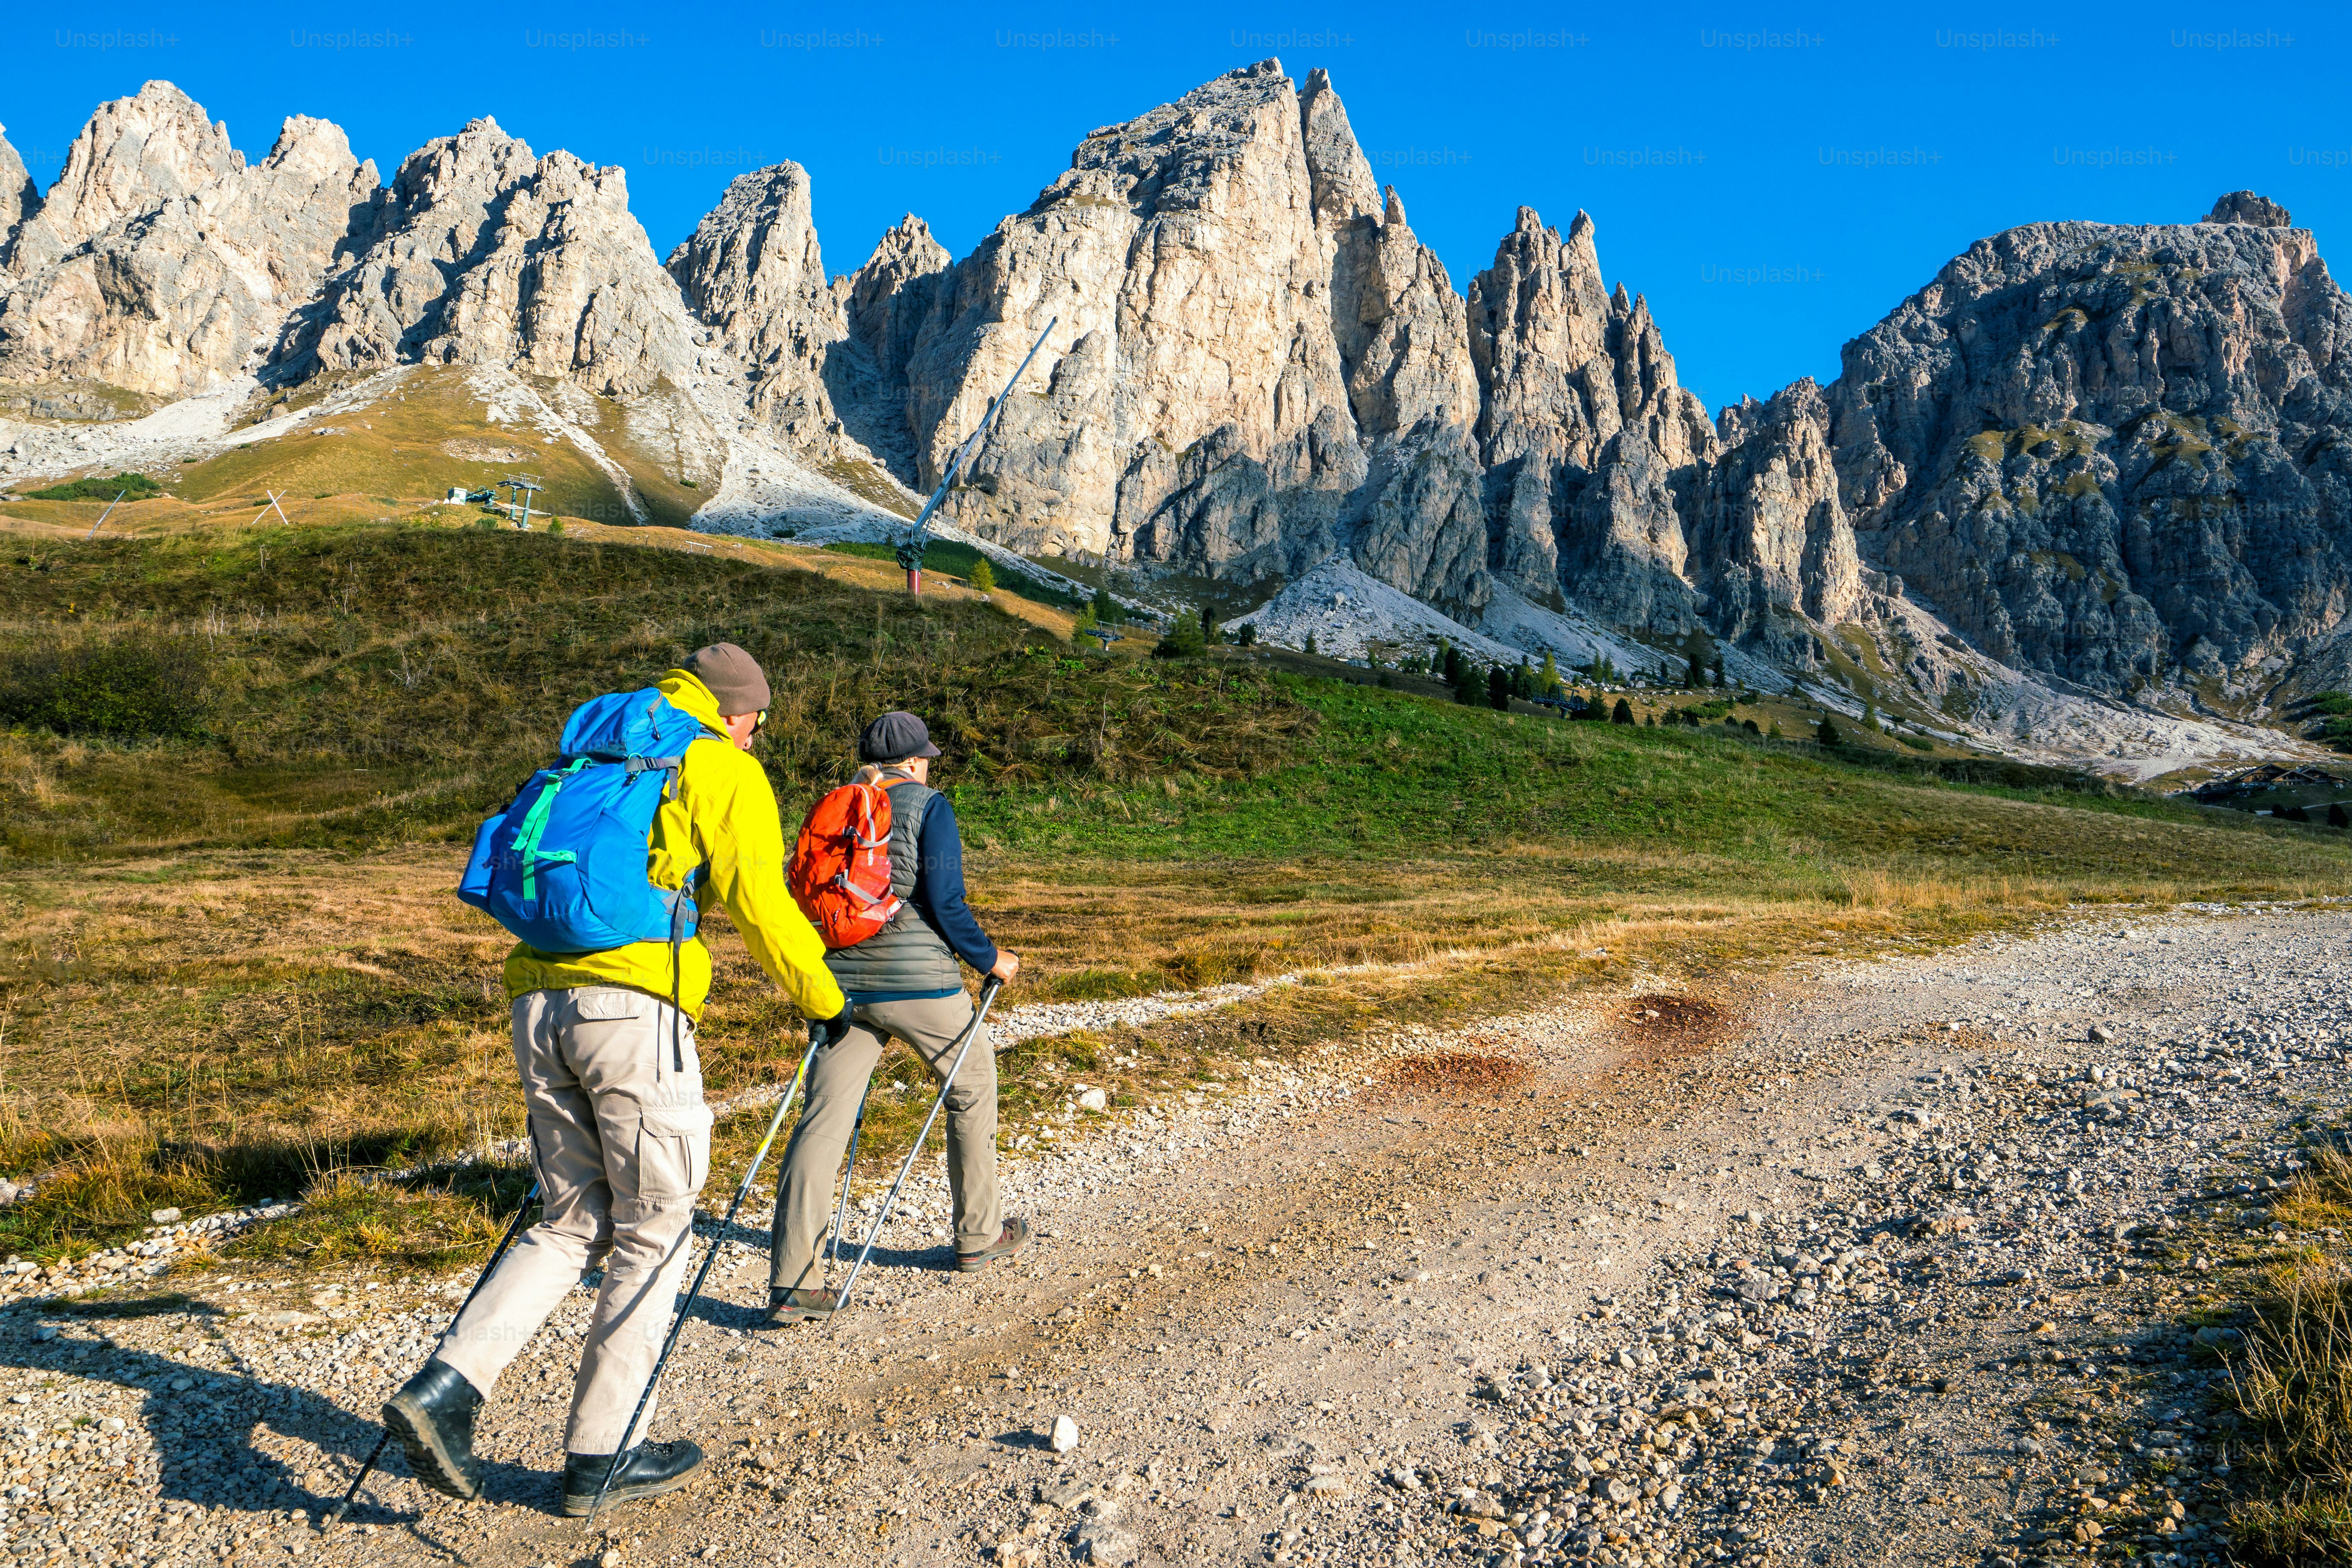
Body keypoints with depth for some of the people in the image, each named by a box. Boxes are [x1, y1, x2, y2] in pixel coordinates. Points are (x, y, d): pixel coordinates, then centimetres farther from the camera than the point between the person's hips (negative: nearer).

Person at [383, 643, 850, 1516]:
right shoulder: (723, 769, 3)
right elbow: (759, 905, -5)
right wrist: (824, 1002, 6)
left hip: (539, 1006, 7)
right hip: (634, 1008, -7)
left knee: (573, 1224, 16)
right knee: (653, 1233, 6)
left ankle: (445, 1388, 2)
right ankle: (598, 1457, 13)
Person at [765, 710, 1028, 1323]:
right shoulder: (928, 805, -3)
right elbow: (944, 902, -11)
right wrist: (990, 959, 3)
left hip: (842, 982, 4)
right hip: (917, 981, -4)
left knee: (822, 1122, 0)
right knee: (972, 1087, 19)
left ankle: (790, 1284, -6)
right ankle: (978, 1235, 30)